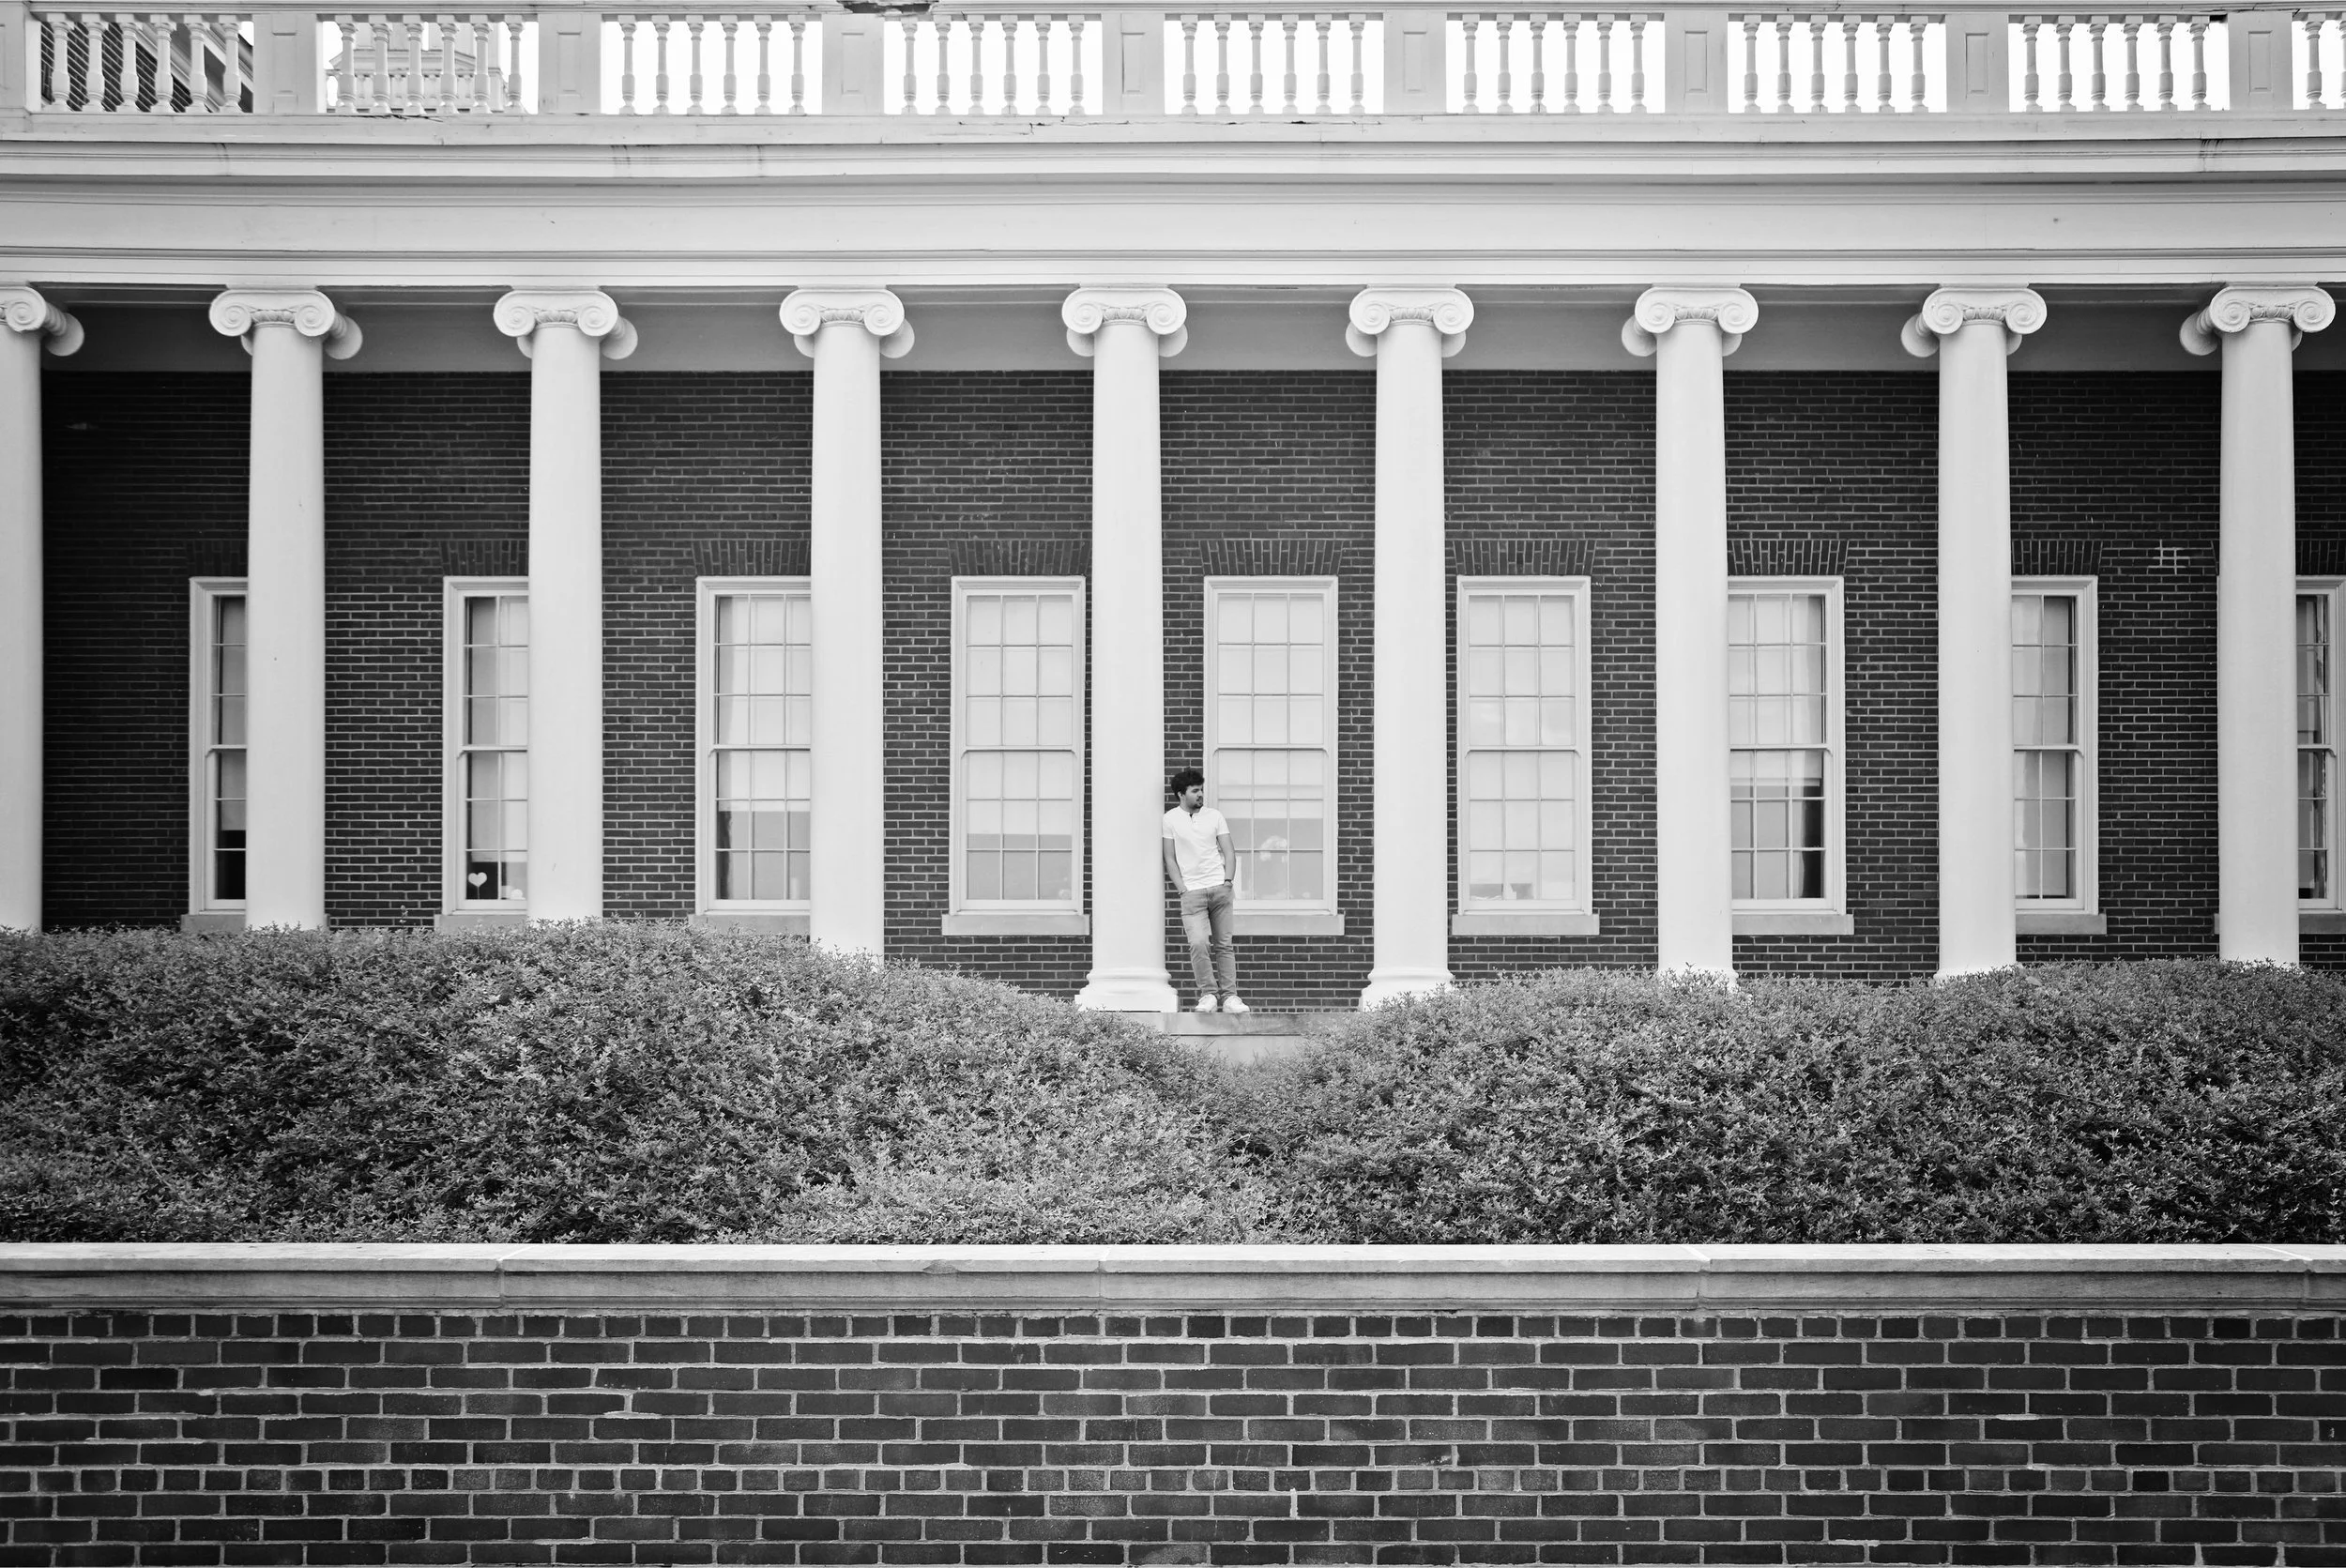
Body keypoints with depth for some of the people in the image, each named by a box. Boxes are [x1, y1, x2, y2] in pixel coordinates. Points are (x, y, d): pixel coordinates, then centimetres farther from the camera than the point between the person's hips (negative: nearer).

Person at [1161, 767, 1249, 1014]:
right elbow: (1170, 859, 4)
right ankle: (1208, 995, -6)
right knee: (1198, 943, -17)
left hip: (1220, 889, 2)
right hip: (1192, 892, -2)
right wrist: (1183, 890, -5)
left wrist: (1228, 882, -3)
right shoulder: (1170, 820, 3)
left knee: (1224, 945, 2)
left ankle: (1229, 997, 3)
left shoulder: (1214, 816, 10)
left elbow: (1228, 853, 10)